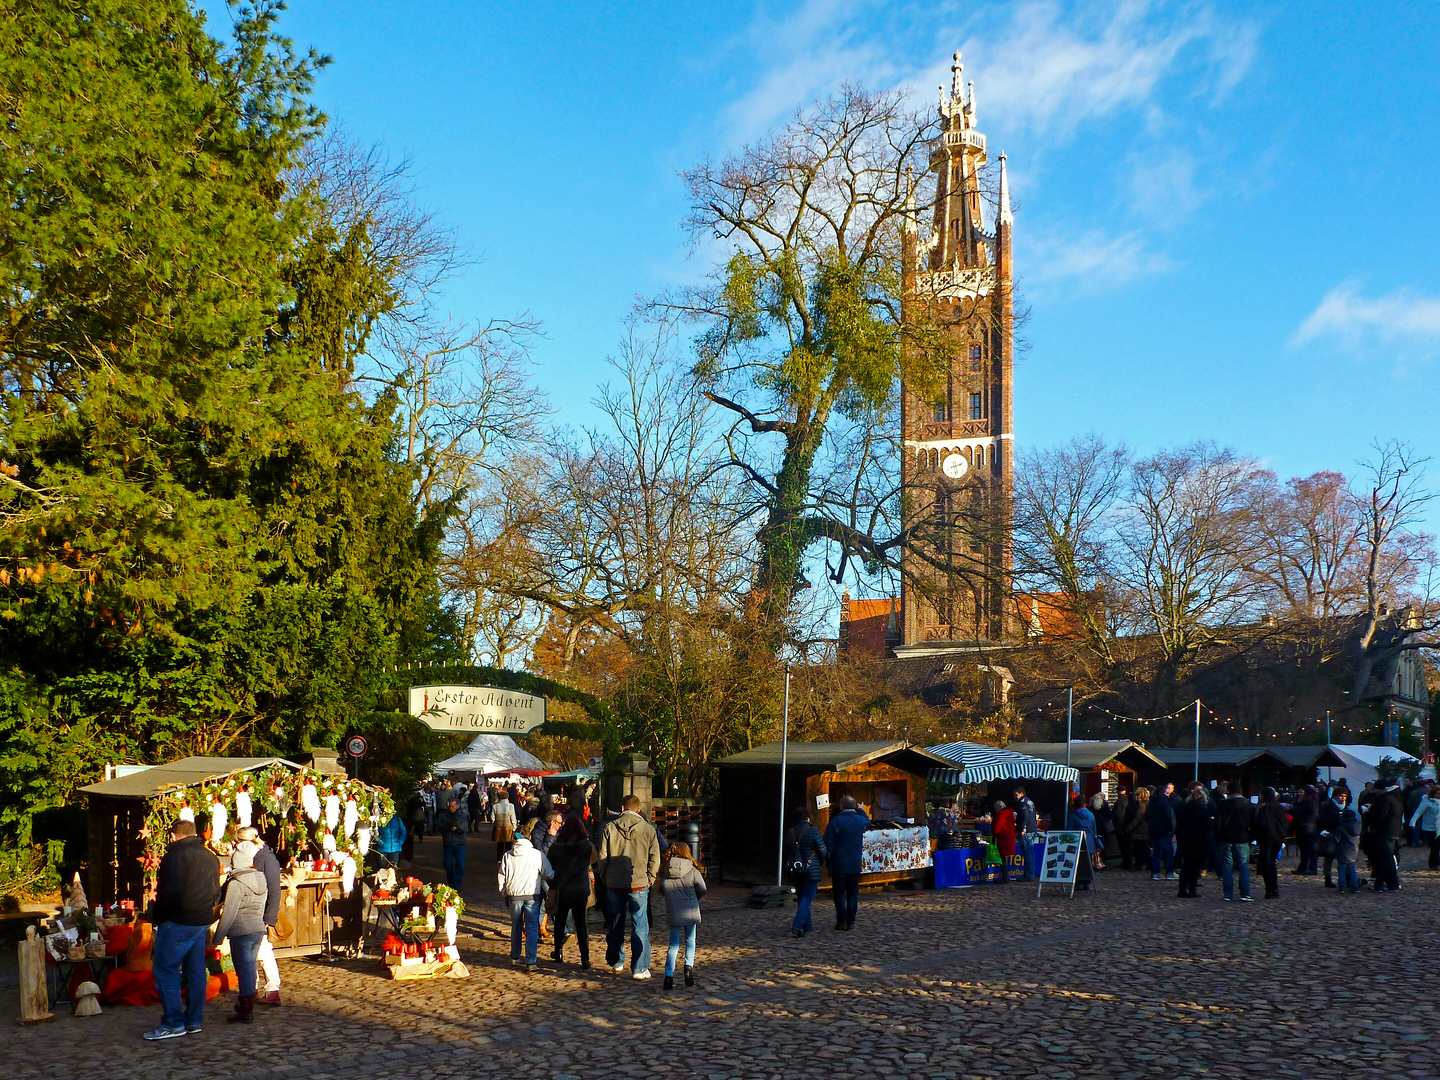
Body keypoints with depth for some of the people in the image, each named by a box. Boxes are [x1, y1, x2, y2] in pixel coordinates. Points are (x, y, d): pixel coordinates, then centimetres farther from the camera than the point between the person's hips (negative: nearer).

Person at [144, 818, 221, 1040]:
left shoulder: (176, 855, -12)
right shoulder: (211, 858, 15)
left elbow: (169, 891, -19)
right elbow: (216, 893, 19)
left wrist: (157, 918, -9)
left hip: (178, 922, -8)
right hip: (203, 922, 8)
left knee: (165, 971, -2)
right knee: (196, 972, 12)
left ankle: (173, 1023, -3)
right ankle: (194, 1020, 15)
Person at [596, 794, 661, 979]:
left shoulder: (609, 828, -2)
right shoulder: (648, 829, -3)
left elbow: (602, 858, 1)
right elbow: (654, 859, -1)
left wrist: (605, 880, 13)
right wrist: (649, 881, 10)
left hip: (615, 884, 2)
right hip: (639, 884, -2)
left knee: (616, 924, 16)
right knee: (640, 927, 2)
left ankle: (616, 963, 27)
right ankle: (639, 968, -1)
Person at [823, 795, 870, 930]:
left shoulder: (835, 821, -12)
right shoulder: (861, 820, 0)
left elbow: (828, 844, -12)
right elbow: (868, 822, 27)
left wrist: (828, 861, 0)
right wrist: (860, 810, 40)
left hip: (838, 863, -3)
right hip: (855, 864, 3)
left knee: (839, 893, 5)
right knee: (853, 893, 10)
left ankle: (842, 921, 4)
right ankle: (851, 922, 10)